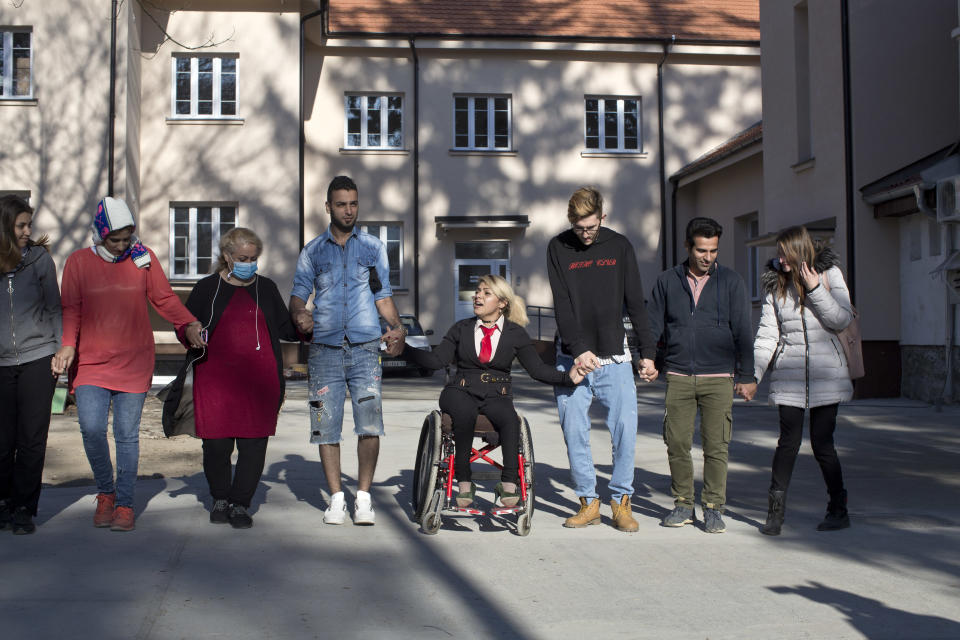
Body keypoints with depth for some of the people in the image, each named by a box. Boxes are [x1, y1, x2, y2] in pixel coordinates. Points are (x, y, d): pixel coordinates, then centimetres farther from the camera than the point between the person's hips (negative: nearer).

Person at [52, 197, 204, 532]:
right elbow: (70, 309, 2)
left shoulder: (144, 258, 4)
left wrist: (189, 324, -13)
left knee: (127, 434, 2)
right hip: (91, 363, 0)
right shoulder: (79, 261, 4)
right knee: (91, 429, -11)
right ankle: (105, 491, 14)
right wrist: (68, 345, -14)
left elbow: (165, 298, 4)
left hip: (134, 364, 0)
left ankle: (124, 503, 14)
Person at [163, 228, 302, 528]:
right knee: (216, 444, -1)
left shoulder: (266, 288, 14)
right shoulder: (207, 288, 9)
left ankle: (239, 505, 10)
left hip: (258, 378, 1)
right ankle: (220, 500, 21)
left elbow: (285, 328, 17)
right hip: (215, 378, -1)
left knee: (253, 445, -3)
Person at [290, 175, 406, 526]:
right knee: (327, 427, 0)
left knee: (369, 425, -10)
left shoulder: (373, 247, 13)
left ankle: (363, 497, 3)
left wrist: (397, 326, -4)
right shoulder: (313, 251, 12)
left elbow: (383, 294, 14)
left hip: (365, 348, 0)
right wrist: (300, 315, -16)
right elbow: (299, 293, 8)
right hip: (325, 349, 1)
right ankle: (336, 498, 11)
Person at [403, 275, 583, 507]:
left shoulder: (515, 334, 9)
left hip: (497, 397, 0)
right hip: (461, 392, 0)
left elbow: (538, 369, 6)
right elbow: (436, 360, 4)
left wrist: (568, 378, -10)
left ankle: (509, 483, -33)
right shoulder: (461, 329, 12)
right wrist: (403, 348, -9)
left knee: (510, 418, -35)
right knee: (465, 414, -36)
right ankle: (464, 482, -28)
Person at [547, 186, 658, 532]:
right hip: (572, 357, 0)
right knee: (574, 431, -1)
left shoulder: (620, 246, 6)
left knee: (625, 425, -7)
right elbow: (562, 305, -5)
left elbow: (636, 303, 8)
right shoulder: (558, 248, 3)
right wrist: (578, 350, -17)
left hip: (615, 356, 0)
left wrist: (647, 353, 4)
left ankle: (621, 501, 5)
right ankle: (588, 501, 11)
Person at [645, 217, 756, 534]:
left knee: (716, 446, -3)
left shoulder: (731, 281, 6)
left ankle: (713, 508, 9)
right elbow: (653, 326, 12)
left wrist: (746, 375, 0)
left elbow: (743, 330, 4)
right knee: (677, 443, 2)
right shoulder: (667, 281, 9)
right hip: (678, 376, 1)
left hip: (718, 377, -1)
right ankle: (683, 504, 16)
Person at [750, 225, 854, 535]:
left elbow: (843, 319, -6)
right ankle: (775, 511, 8)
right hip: (789, 374, 2)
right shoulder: (776, 284, 7)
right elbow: (767, 333, 5)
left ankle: (839, 509, 17)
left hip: (825, 373, -2)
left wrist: (815, 289, -15)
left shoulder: (829, 275, 1)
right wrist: (753, 374, -4)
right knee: (788, 442, -3)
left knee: (822, 443, 0)